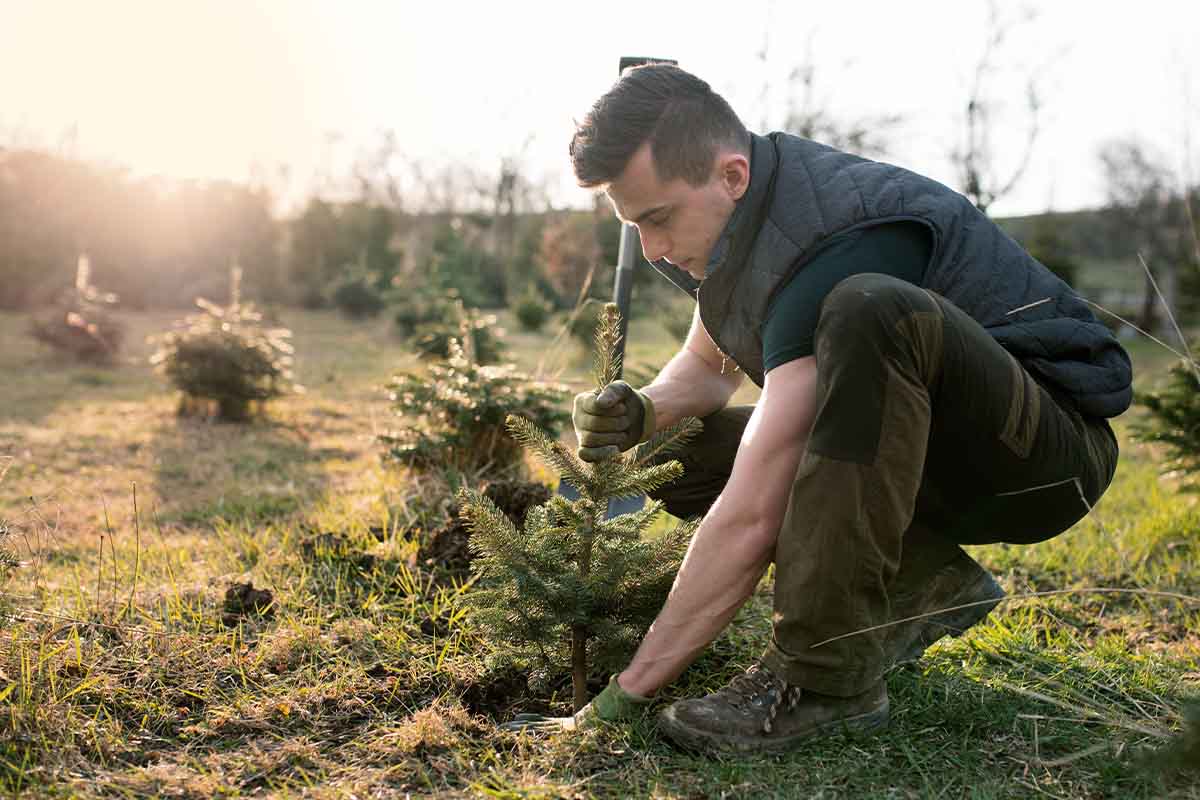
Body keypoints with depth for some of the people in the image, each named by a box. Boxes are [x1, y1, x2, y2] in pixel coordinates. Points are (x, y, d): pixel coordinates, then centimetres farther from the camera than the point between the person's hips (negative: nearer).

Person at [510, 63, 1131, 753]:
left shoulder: (830, 241, -30)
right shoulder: (747, 209, -1)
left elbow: (750, 518, -33)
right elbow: (708, 365, 15)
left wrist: (623, 698, -28)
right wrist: (642, 413, -10)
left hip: (1054, 450, -9)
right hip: (939, 466, 9)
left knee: (867, 309, -38)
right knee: (681, 451, -1)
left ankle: (826, 675, -30)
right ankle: (927, 589, -1)